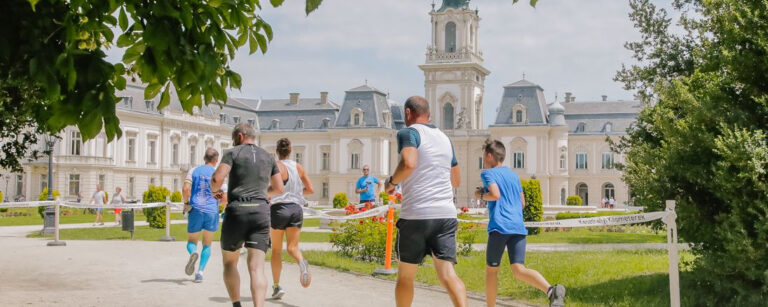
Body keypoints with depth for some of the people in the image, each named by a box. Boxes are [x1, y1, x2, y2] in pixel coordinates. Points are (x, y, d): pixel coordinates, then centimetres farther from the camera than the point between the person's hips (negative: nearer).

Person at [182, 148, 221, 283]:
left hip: (195, 211, 0)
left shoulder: (194, 171, 5)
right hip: (212, 211, 0)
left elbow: (185, 189, -10)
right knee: (207, 244, 16)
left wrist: (186, 202, 3)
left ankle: (193, 253, -20)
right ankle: (200, 272, 2)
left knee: (191, 241, 15)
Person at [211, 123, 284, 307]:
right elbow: (279, 189, 20)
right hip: (261, 212, 3)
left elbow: (217, 178, -11)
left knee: (229, 263, 18)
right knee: (256, 267, -7)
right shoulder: (268, 157, 17)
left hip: (237, 211, -2)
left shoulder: (233, 153, 4)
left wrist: (214, 190, 12)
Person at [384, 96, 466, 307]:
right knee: (447, 273, -6)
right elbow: (456, 181, 26)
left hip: (416, 215, -5)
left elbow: (409, 164, -23)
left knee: (405, 275, 13)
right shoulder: (444, 138, 18)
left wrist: (392, 182, -5)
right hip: (446, 214, 5)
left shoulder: (409, 133, -3)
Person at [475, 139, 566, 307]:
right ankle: (551, 290, -32)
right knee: (519, 269, -7)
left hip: (500, 226, -5)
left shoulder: (488, 173, 3)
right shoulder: (513, 175, 23)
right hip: (519, 227, 5)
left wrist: (480, 195, 5)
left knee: (491, 270, 10)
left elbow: (495, 194, -14)